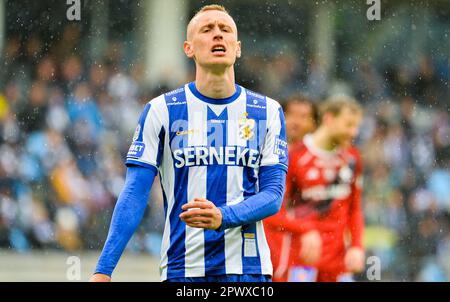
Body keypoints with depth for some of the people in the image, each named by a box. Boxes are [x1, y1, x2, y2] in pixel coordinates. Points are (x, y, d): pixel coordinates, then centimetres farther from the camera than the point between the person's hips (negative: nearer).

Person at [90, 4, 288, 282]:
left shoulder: (268, 112, 7)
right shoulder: (161, 111, 2)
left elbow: (274, 194, 1)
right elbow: (135, 194, -2)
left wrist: (222, 217, -19)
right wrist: (103, 270, -11)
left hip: (249, 269, 1)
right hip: (182, 271, -1)